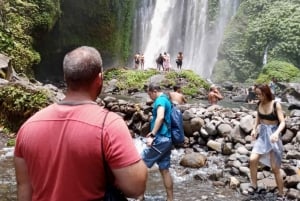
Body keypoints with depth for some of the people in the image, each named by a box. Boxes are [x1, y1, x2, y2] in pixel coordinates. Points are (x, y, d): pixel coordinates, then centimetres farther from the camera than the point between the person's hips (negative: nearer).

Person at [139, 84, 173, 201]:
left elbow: (160, 117, -26)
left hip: (161, 139, -10)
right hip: (166, 139, 10)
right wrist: (153, 132, 33)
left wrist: (152, 135, -27)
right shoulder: (166, 100, 21)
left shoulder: (160, 100, -9)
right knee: (164, 170, 11)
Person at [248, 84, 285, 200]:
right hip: (262, 136, 5)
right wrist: (254, 129, -3)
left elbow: (282, 123, -18)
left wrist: (276, 133, -37)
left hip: (273, 136, -4)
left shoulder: (276, 105, -14)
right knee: (252, 159, -14)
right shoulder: (259, 104, 1)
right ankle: (254, 185, 6)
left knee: (275, 168, 0)